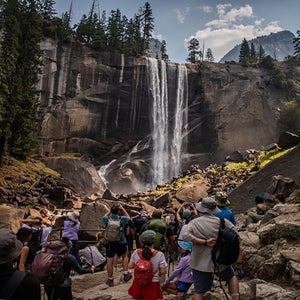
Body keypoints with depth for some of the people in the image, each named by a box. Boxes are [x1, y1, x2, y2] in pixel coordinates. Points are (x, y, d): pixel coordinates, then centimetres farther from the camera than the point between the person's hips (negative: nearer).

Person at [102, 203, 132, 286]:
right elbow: (128, 217, 11)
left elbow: (104, 216, 16)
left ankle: (110, 279, 21)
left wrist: (110, 210, 14)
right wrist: (122, 209, 12)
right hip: (121, 243, 0)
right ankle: (126, 274, 25)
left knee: (110, 261, 10)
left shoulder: (106, 219, -11)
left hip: (109, 243, 0)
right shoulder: (122, 219, -14)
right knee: (124, 256, 25)